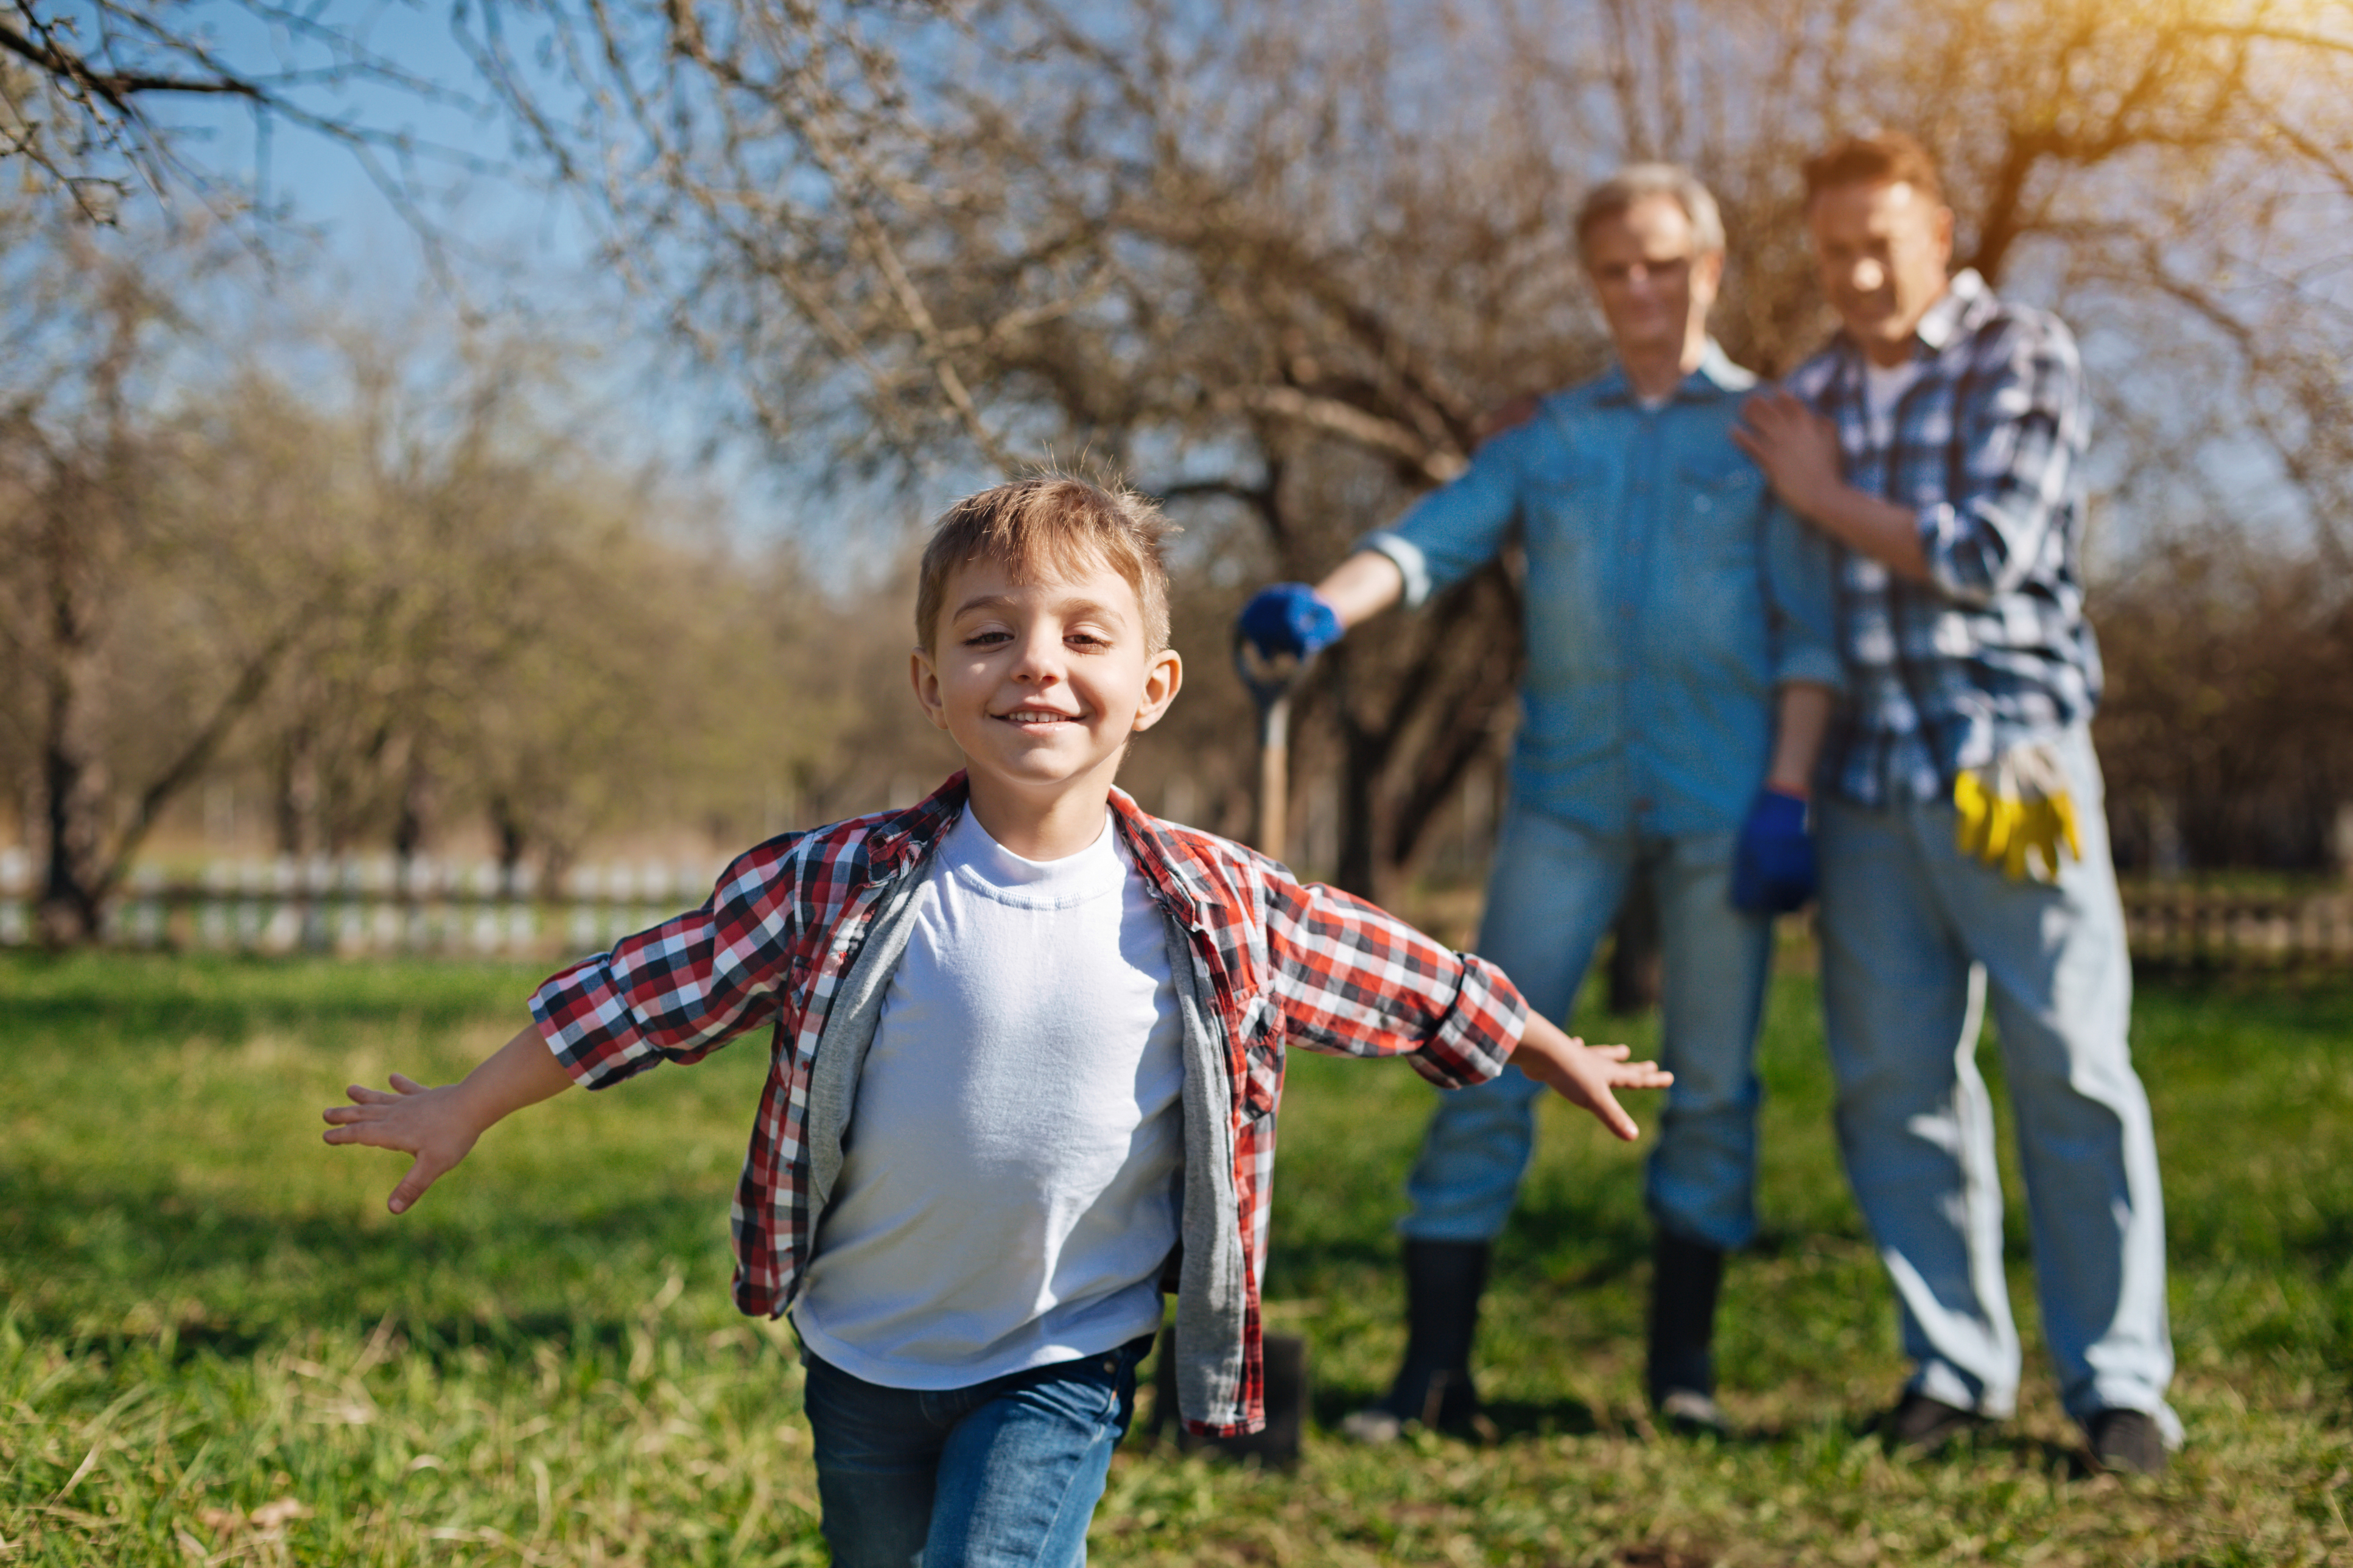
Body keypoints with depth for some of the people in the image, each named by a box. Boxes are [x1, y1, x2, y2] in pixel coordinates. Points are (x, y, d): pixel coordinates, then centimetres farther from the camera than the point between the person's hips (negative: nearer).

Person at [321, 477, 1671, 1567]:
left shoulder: (1220, 910, -13)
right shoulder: (841, 889, -15)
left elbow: (1408, 982, 2)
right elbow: (644, 993, -6)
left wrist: (1561, 1058, 14)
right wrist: (465, 1113, 2)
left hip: (1064, 1363, -1)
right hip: (865, 1355, 2)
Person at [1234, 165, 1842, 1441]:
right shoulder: (1547, 438, 14)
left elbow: (1811, 628, 1)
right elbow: (1433, 538, 0)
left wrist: (1787, 795, -10)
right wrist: (1323, 607, -21)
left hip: (1720, 798, -1)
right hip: (1567, 796, 2)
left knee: (1712, 1085, 3)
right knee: (1488, 1070, -5)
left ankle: (1684, 1364, 16)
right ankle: (1434, 1370, -2)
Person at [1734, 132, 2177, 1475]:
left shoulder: (2025, 358, 2)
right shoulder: (1812, 395, 17)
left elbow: (1991, 553, -10)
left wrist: (1828, 497, 0)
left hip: (2009, 759, -5)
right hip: (1866, 772, 5)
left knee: (2071, 1066, -5)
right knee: (1894, 1076, 3)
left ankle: (2121, 1382, 4)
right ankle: (1958, 1365, 14)